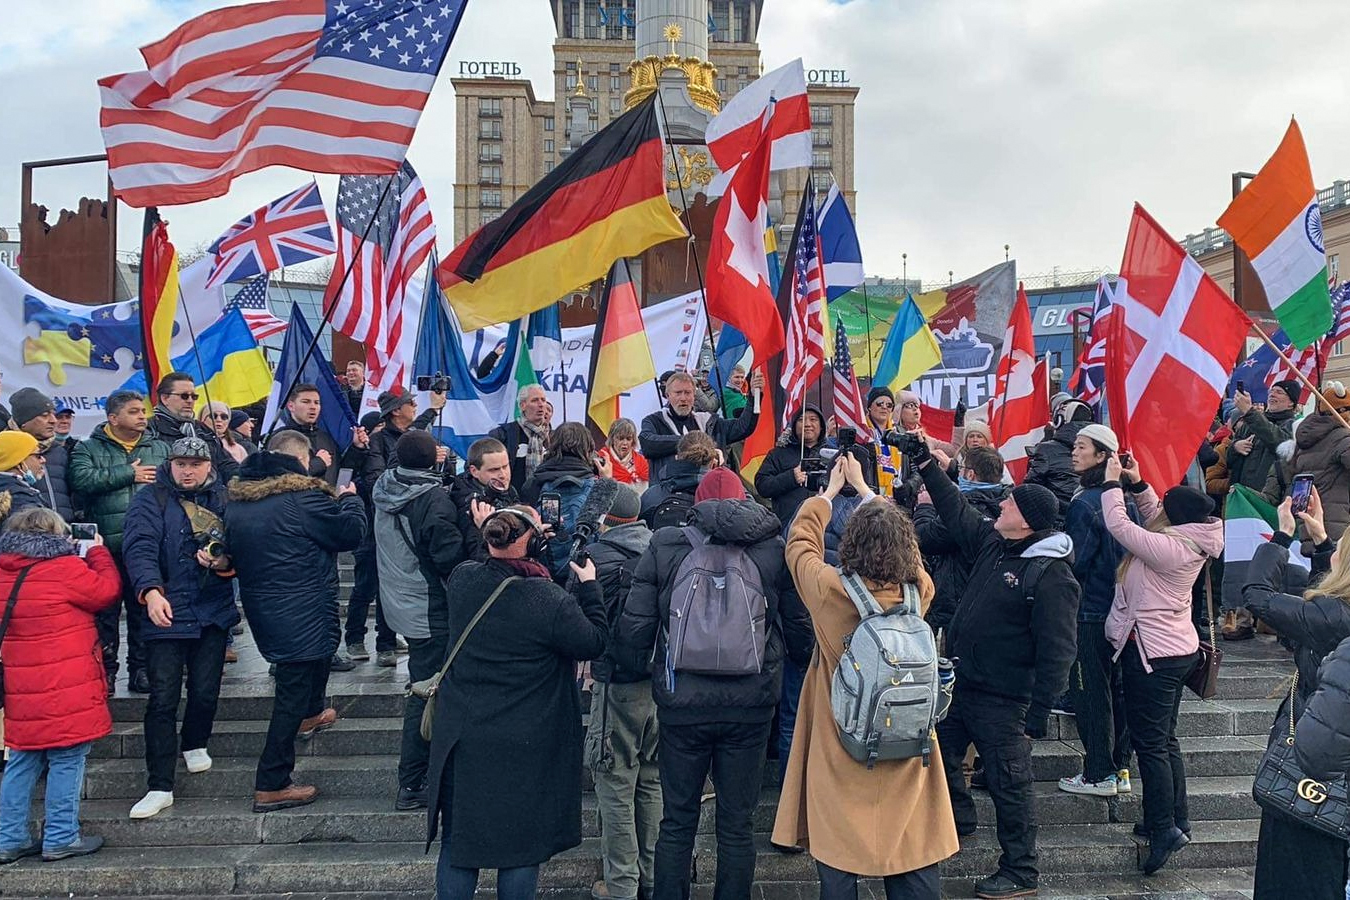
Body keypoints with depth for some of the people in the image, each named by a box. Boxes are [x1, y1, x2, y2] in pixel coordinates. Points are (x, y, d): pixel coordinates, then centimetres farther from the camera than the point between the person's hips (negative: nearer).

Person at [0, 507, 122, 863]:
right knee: (67, 762, 3)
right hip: (66, 693, -7)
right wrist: (98, 551, 11)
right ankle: (60, 838, 9)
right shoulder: (65, 568, -13)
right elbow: (107, 589, -3)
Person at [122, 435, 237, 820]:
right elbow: (140, 548, -17)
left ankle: (194, 744, 38)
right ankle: (160, 787, 7)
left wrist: (224, 563, -20)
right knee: (163, 699, -2)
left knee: (205, 691, 6)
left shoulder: (223, 499, 5)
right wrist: (151, 591, -33)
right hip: (166, 611, -2)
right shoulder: (149, 501, -3)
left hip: (213, 611, 2)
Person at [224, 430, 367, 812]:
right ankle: (271, 786, 5)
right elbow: (351, 533, -9)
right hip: (301, 613, -8)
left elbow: (232, 551, 15)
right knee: (293, 690, 0)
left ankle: (310, 715, 52)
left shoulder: (237, 499, 4)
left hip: (259, 606, 8)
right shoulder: (304, 496, -19)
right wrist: (350, 499, 6)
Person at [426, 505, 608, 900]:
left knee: (458, 841, 18)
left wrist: (493, 536, 16)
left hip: (462, 740, 4)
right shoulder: (553, 602, -22)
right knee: (522, 843, 13)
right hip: (527, 748, -4)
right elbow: (594, 643, -8)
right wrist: (589, 586, 1)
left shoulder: (461, 580, -9)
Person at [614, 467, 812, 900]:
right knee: (737, 822, 14)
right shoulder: (774, 548, -2)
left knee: (677, 821, 15)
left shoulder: (664, 547, -4)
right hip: (750, 705, 1)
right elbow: (800, 629, 2)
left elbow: (634, 627, -6)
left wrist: (642, 670, 12)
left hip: (681, 703, 0)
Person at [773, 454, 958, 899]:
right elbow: (897, 534, 11)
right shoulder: (920, 591, -9)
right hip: (908, 762, 3)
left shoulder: (830, 592, -17)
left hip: (841, 762, -2)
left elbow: (800, 541, 3)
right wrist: (863, 486, 25)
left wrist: (831, 490, 19)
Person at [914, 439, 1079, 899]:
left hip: (1002, 701, -9)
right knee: (937, 755, 22)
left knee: (1009, 785, 3)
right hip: (959, 684, 9)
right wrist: (925, 462, 16)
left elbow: (1056, 653, -21)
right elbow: (957, 511, 18)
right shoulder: (992, 541, 3)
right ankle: (955, 820, 46)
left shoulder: (1051, 575, -21)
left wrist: (1037, 716, -21)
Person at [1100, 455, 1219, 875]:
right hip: (1178, 648, 10)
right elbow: (1153, 518, 18)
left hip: (1152, 652, -10)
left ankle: (1164, 828, 1)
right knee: (1165, 739, 18)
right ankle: (1176, 819, 28)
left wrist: (1112, 482, -10)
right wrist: (1137, 483, 9)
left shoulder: (1169, 549, -24)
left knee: (1150, 742, -2)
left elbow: (1118, 524, -23)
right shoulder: (1190, 542, 2)